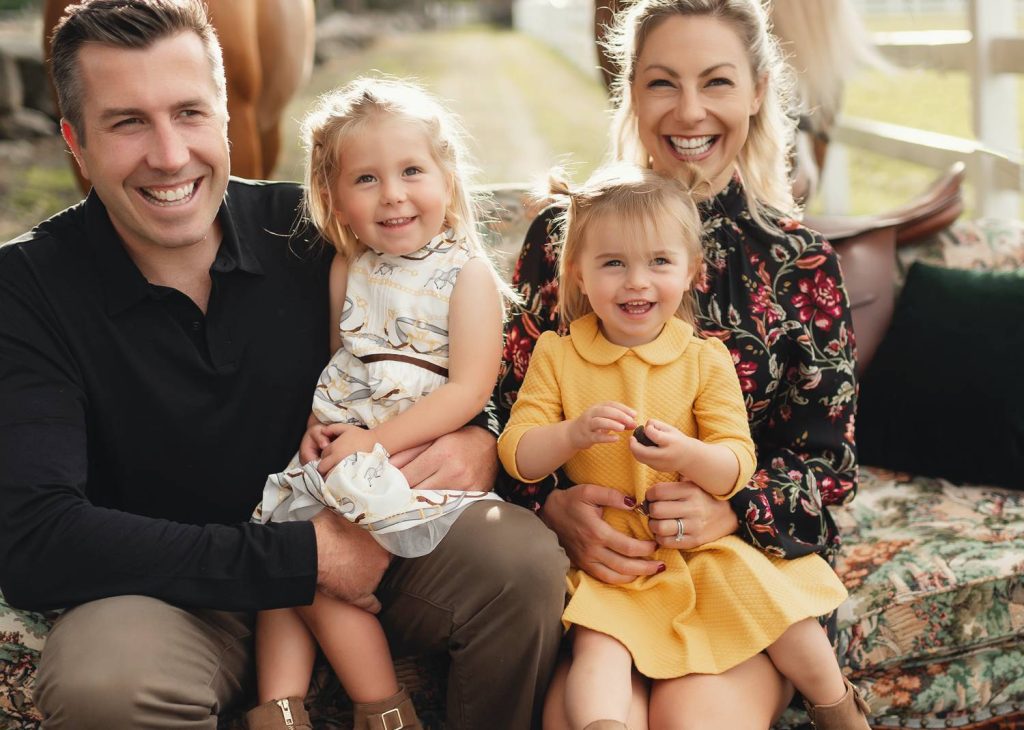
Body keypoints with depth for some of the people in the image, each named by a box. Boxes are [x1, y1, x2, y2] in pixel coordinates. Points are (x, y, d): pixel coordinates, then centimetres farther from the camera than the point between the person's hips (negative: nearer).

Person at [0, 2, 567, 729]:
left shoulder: (307, 230, -6)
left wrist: (480, 440, -17)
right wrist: (306, 558, -26)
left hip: (348, 547, 3)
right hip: (169, 591, -2)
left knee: (525, 557, -23)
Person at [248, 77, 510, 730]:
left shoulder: (468, 275, -6)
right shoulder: (347, 270, 11)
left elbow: (469, 390, -14)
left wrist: (375, 440, -19)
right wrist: (318, 424, -1)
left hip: (422, 452, -7)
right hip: (339, 452, 7)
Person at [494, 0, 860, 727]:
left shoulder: (801, 262, 2)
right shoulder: (564, 237, 3)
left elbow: (829, 460, 2)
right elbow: (511, 415, 5)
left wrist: (733, 509, -18)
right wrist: (556, 506, -16)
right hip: (595, 558, 0)